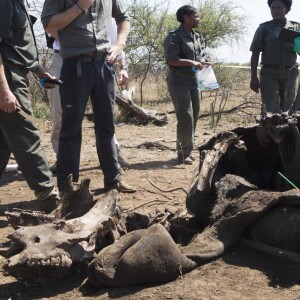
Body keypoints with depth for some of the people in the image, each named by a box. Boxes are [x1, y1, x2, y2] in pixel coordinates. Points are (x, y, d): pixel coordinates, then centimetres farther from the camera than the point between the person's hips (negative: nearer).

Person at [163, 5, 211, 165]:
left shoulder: (198, 37, 15)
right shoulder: (174, 36, -10)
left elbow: (202, 56, 19)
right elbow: (170, 59, -17)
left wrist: (203, 63, -4)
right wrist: (191, 63, -21)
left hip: (194, 81, 8)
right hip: (178, 81, -8)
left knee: (193, 116, 10)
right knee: (185, 117, -11)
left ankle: (186, 150, 20)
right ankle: (184, 153, -4)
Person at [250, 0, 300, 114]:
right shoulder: (264, 28, 5)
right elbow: (255, 54, 2)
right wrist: (253, 77, -5)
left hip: (289, 73, 2)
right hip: (269, 73, -2)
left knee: (288, 107, 7)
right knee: (270, 109, -11)